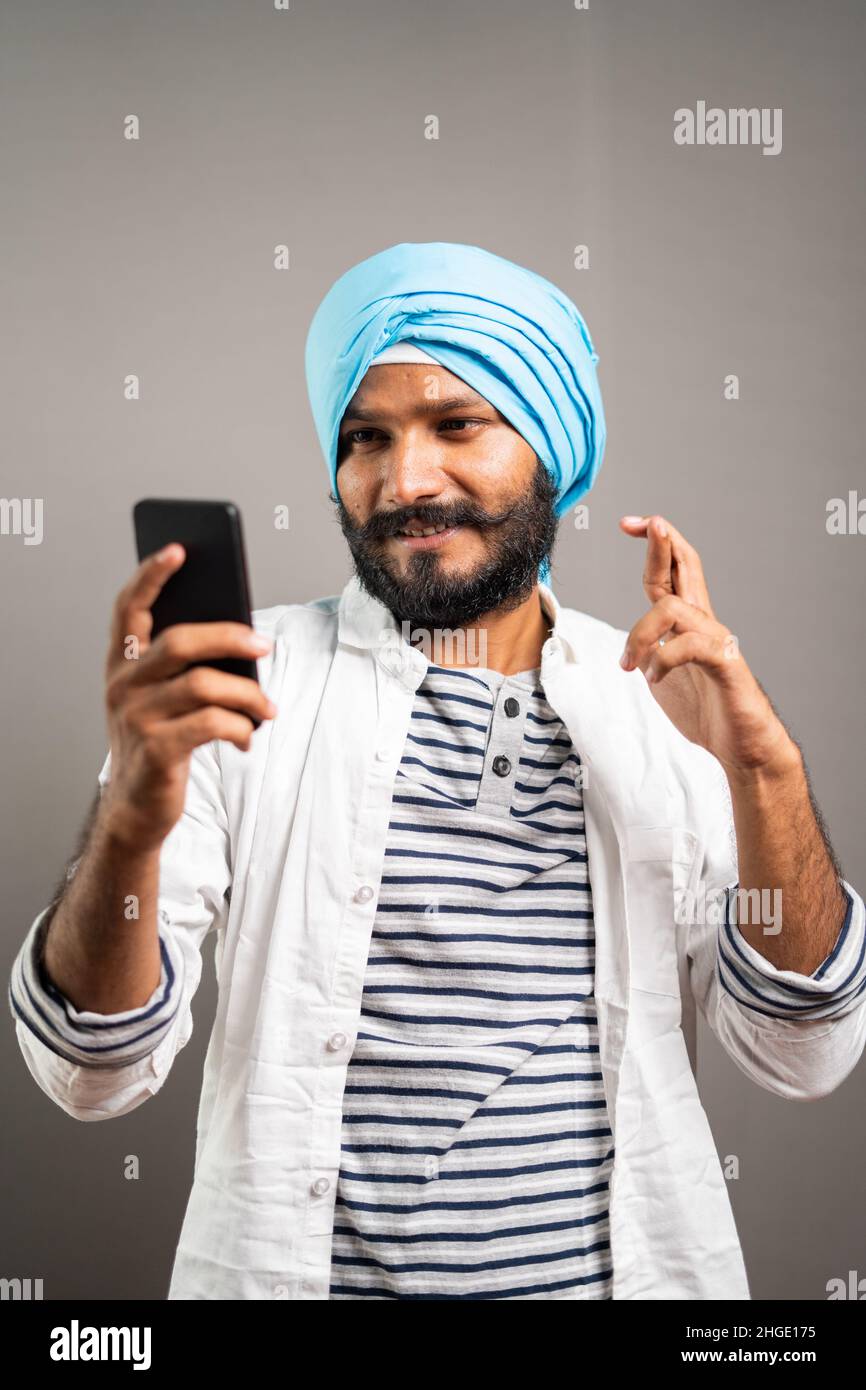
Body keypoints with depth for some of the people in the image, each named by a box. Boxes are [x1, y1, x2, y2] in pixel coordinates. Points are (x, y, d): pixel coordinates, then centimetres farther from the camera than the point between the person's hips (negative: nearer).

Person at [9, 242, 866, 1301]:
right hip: (294, 1268, -1)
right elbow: (95, 1073, -12)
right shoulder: (239, 686, -7)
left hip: (625, 1268, 2)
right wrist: (127, 825, -31)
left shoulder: (665, 697, -2)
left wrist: (765, 771, -20)